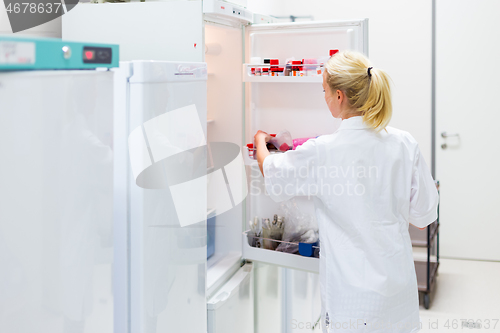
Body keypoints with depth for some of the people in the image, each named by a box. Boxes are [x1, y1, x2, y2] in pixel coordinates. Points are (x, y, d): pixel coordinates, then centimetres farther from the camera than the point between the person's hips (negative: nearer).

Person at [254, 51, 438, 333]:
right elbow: (423, 217, 2)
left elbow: (271, 171, 4)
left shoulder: (322, 153, -16)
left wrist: (260, 141, 26)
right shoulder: (405, 144, -6)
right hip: (400, 289, 4)